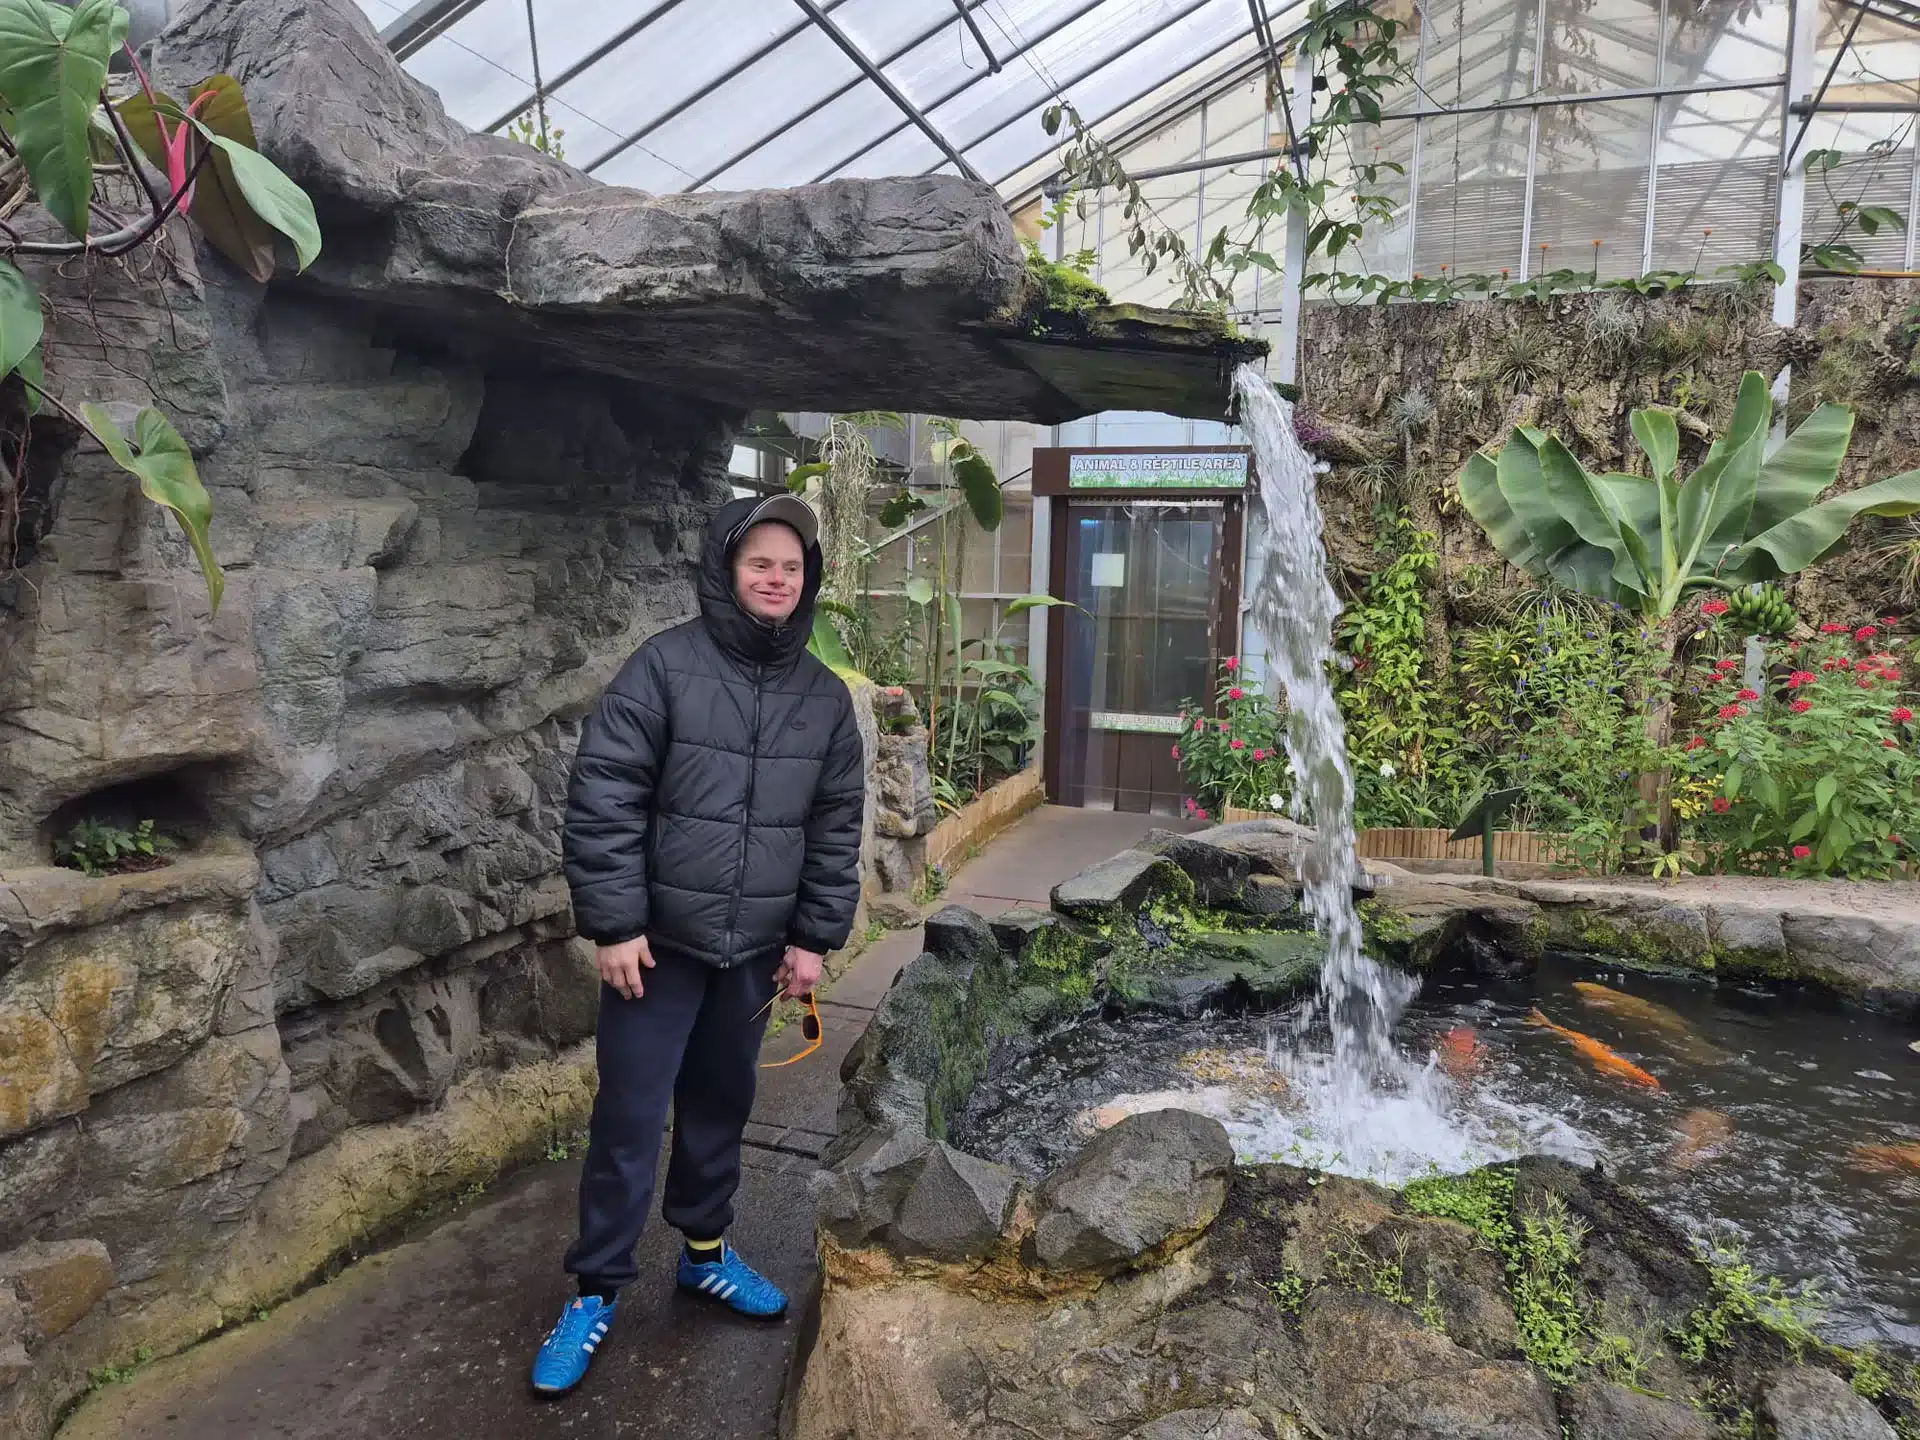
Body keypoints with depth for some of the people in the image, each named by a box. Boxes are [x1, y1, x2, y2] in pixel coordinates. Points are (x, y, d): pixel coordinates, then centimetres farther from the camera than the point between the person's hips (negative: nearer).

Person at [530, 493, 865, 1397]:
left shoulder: (824, 695, 3)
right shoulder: (664, 667, -11)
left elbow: (836, 825, 8)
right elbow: (601, 799, -12)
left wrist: (816, 936, 5)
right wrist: (613, 923, -14)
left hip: (755, 949, 4)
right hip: (659, 941, -4)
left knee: (721, 1108, 18)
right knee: (629, 1121, 4)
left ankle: (705, 1253, 38)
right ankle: (597, 1290, 22)